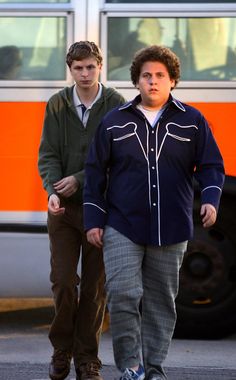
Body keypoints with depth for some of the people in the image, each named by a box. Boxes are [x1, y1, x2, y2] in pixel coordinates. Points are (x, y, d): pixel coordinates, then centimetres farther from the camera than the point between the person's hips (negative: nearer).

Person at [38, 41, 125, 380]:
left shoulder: (116, 106, -3)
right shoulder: (57, 106, 3)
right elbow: (48, 155, 0)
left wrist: (79, 179, -13)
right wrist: (53, 190, -17)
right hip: (64, 209, 1)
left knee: (95, 287, 3)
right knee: (63, 281, -3)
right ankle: (62, 350, 14)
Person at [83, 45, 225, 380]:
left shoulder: (191, 121, 6)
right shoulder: (115, 122, 6)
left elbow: (211, 166, 8)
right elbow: (96, 172, 8)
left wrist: (210, 199, -12)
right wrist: (94, 220, 3)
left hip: (171, 230, 1)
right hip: (123, 228, -1)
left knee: (161, 302, 5)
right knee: (122, 294, -14)